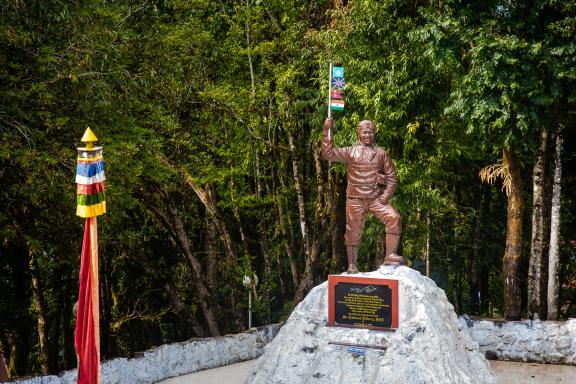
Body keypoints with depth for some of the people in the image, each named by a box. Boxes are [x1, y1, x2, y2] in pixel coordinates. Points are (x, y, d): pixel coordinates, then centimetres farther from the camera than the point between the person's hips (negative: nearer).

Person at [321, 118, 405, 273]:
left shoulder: (381, 153, 7)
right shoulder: (351, 152, 4)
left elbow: (391, 176, 9)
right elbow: (328, 153, -6)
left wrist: (386, 195, -5)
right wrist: (327, 131, -13)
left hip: (376, 198, 1)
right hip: (355, 200, -1)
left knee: (394, 218, -20)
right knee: (353, 232, 3)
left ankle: (390, 256, -17)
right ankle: (352, 265, 17)